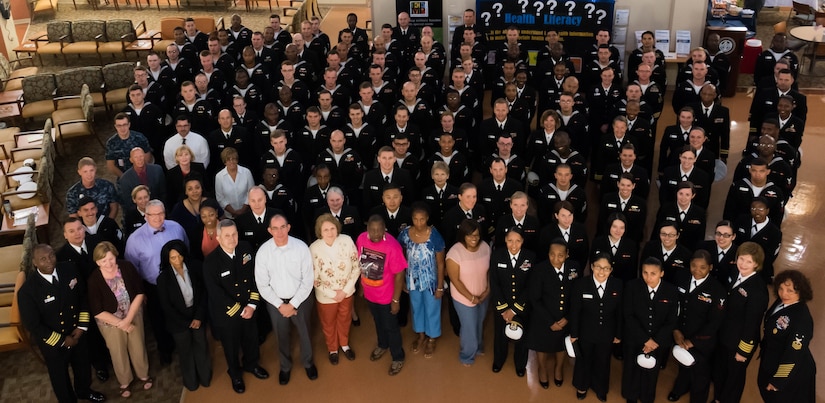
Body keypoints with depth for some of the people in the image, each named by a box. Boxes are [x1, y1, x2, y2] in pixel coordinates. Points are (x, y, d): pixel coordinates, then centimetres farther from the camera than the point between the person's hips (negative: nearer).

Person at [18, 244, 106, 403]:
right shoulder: (27, 290, -27)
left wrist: (82, 326, -8)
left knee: (83, 366, 29)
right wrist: (62, 340, -15)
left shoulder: (69, 269, -16)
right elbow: (33, 325, -20)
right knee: (60, 375, 22)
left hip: (78, 334, 4)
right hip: (53, 342, -4)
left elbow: (84, 295, -2)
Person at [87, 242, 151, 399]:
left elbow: (139, 293, -14)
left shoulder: (127, 267, -21)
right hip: (111, 322, -1)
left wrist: (128, 319, -19)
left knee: (138, 347, 20)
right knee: (118, 353, 19)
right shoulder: (94, 280, -26)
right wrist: (120, 324, -17)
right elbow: (97, 312, -19)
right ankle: (124, 382, 45)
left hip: (134, 315, 2)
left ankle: (143, 375, 47)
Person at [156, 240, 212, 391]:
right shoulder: (163, 278, -18)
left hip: (197, 314, 1)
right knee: (185, 350, 18)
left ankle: (205, 376, 41)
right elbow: (166, 306, -11)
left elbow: (204, 292, -8)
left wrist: (199, 317, -12)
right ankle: (190, 381, 41)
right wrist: (186, 322, -9)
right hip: (179, 320, -1)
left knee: (201, 346, 16)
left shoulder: (195, 267, -16)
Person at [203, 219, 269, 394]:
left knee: (251, 339, 25)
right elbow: (216, 294, -23)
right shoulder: (211, 262, -25)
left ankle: (251, 364, 54)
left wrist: (252, 305, -11)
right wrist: (239, 310, -18)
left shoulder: (246, 249, -12)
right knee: (231, 346, 19)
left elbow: (255, 277, -5)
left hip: (249, 309, 4)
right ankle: (235, 373, 46)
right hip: (226, 314, -4)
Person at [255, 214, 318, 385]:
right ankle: (285, 366, 47)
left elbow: (308, 280, -13)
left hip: (301, 299, -1)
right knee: (282, 336, 21)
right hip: (275, 301, 1)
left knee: (304, 333, 19)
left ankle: (308, 363, 47)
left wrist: (293, 304, -14)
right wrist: (280, 305, -13)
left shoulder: (301, 247, -19)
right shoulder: (263, 251, -16)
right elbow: (262, 285, -8)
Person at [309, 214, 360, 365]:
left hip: (347, 292, 2)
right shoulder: (314, 249, -25)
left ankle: (344, 344, 55)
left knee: (344, 320, 27)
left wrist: (345, 290, -15)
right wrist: (333, 294, -15)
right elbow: (314, 279, -16)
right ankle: (332, 349, 51)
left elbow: (357, 267, -12)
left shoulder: (347, 241, -22)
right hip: (326, 296, -1)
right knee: (329, 324, 23)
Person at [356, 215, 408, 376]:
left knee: (390, 326, 14)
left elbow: (399, 274, -22)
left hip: (386, 295, -5)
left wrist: (396, 300, -17)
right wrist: (362, 286, 10)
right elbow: (360, 263, 1)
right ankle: (383, 345, 55)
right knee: (378, 322, 28)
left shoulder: (392, 246, -30)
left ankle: (398, 357, 37)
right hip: (369, 293, 5)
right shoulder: (361, 239, -15)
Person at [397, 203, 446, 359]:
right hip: (413, 280, 3)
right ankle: (421, 335, 48)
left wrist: (440, 287, -10)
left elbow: (440, 263, -14)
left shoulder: (435, 236, -23)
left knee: (431, 309, 17)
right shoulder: (405, 234, -15)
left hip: (431, 280, -3)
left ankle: (431, 339, 41)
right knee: (416, 308, 23)